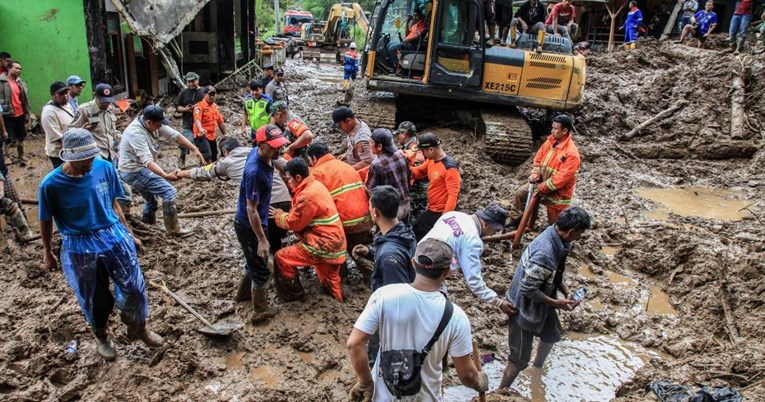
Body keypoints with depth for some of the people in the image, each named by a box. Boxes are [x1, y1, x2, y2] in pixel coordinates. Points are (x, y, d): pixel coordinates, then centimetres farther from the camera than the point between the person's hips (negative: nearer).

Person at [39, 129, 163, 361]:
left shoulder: (104, 168, -10)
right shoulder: (51, 184, -18)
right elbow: (46, 221, -3)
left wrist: (129, 234, 11)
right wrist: (48, 254, 9)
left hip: (115, 237, 2)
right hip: (81, 248, -2)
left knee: (133, 287, 9)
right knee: (95, 299, 14)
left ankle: (138, 328, 36)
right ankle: (101, 337, 42)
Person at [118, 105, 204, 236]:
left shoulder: (154, 124, -6)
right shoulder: (136, 133, -30)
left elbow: (175, 135, -5)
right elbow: (147, 161, -38)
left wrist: (194, 150, -15)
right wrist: (165, 175, -50)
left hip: (138, 169, 10)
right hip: (134, 171, -10)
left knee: (151, 199, 25)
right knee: (168, 191, -14)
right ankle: (173, 230, -7)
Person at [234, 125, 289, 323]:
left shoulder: (258, 153, -9)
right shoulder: (255, 172, -35)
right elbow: (251, 210, -29)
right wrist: (262, 240, -22)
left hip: (251, 221, 9)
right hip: (249, 225, -9)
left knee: (254, 261, 29)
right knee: (261, 269, 9)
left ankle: (244, 290, 53)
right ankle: (261, 311, 27)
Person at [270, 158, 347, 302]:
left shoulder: (308, 196, -22)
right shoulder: (315, 185, 9)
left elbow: (293, 223, -12)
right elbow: (300, 215, 16)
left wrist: (278, 215, 5)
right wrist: (284, 213, 5)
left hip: (325, 245, -9)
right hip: (332, 242, 9)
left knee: (281, 258, -2)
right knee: (329, 279, 27)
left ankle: (292, 295, 12)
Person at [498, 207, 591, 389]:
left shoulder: (556, 236, -7)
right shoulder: (544, 253, -36)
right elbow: (528, 290, -30)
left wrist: (566, 291, -3)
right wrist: (556, 303, -20)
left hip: (540, 303, 10)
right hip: (525, 307, -10)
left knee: (552, 335, 32)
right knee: (519, 360, 1)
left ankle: (538, 368, 59)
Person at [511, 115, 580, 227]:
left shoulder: (571, 154, -29)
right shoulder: (551, 141, -5)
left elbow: (561, 179, -28)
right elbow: (539, 158, 8)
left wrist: (541, 188, -21)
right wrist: (535, 173, -8)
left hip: (557, 192, -7)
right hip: (542, 182, 7)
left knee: (555, 224, 0)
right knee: (520, 192, 7)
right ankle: (516, 221, 22)